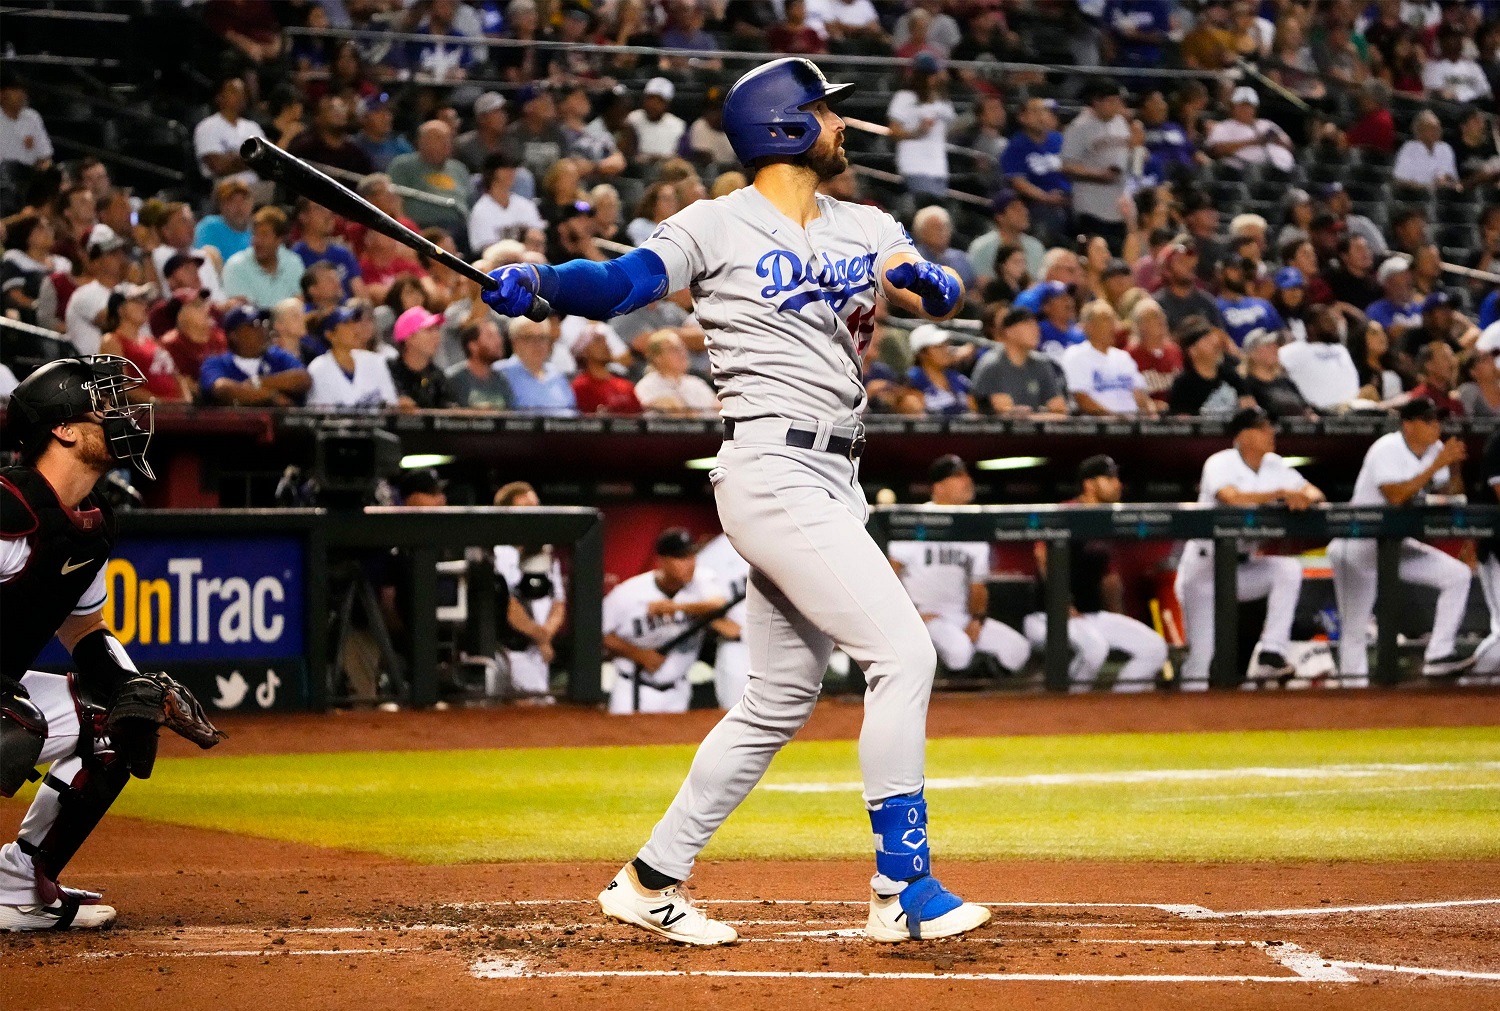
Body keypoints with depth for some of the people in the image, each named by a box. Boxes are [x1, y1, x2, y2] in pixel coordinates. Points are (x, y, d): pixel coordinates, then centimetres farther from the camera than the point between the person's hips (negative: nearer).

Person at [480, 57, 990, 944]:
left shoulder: (865, 229, 14)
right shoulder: (719, 226, -3)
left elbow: (947, 295, 4)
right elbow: (616, 285, -13)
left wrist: (924, 282, -19)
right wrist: (536, 281, -32)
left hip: (832, 482, 8)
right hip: (774, 475, -8)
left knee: (781, 701, 12)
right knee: (902, 652, -15)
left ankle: (653, 880, 22)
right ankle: (903, 889, -11)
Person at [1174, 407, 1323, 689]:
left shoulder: (1274, 465, 4)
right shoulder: (1220, 464, -14)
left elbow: (1314, 493, -1)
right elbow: (1232, 498, -33)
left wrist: (1306, 497, -25)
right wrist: (1280, 493, -37)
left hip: (1247, 565, 5)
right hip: (1205, 566, -5)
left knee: (1289, 569, -17)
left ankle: (1271, 656, -19)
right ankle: (1194, 679, -4)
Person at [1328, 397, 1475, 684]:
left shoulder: (1435, 449, 2)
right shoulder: (1387, 449, -19)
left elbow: (1452, 493, 5)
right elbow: (1395, 496, -30)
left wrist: (1454, 465, -14)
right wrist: (1436, 465, -29)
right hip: (1359, 545, -7)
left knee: (1458, 575, -5)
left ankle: (1438, 656, -6)